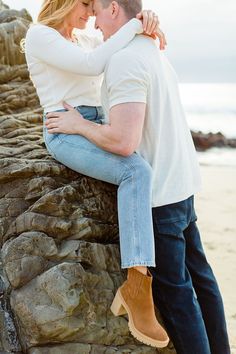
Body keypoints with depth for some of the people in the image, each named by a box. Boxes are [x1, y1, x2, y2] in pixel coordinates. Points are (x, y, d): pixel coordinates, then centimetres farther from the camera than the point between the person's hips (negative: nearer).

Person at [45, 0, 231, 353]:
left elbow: (124, 141, -26)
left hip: (157, 194, -10)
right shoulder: (156, 55, 12)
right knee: (198, 275, 18)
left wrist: (79, 125, -10)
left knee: (173, 291, 0)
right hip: (182, 185, 10)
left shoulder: (124, 61, -18)